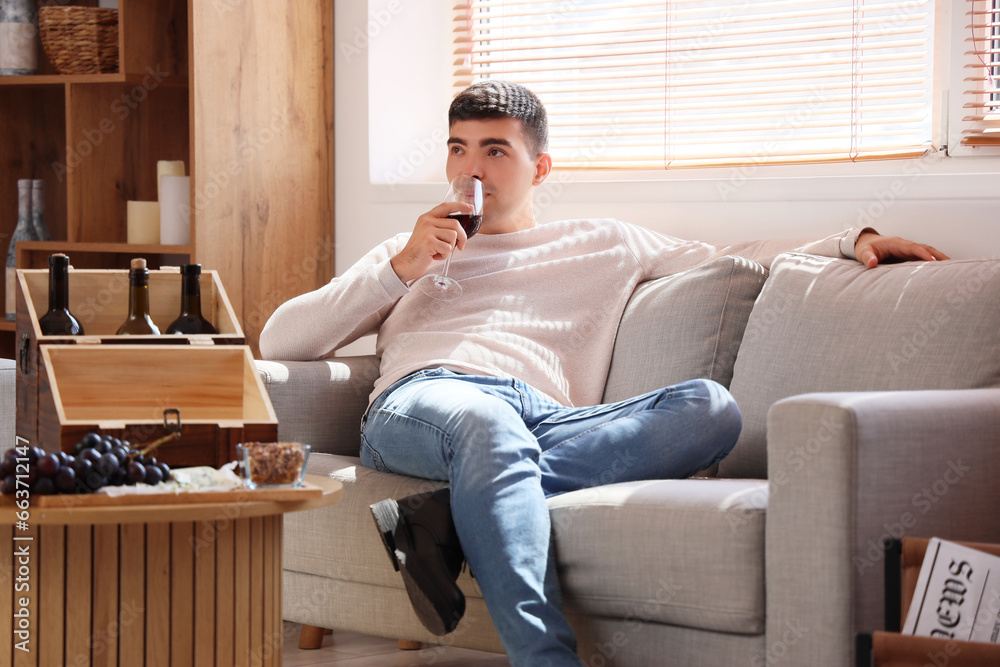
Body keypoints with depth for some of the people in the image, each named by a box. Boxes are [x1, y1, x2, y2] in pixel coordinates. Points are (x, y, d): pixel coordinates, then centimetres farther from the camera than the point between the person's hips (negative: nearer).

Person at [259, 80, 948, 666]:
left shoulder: (602, 245, 34)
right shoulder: (408, 254, 34)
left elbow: (734, 258, 30)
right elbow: (279, 341, 23)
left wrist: (853, 240, 15)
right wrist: (401, 270, 12)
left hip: (547, 418, 2)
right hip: (422, 400, -1)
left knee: (713, 408, -30)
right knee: (489, 424, -42)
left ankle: (447, 516, -41)